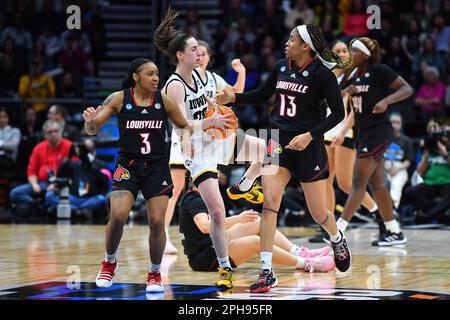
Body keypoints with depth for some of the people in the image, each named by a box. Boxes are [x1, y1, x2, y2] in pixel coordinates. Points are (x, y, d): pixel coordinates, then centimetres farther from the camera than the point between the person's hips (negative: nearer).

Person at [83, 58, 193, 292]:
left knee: (157, 222, -6)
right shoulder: (119, 99, -6)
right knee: (118, 217, -15)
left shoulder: (164, 101, -2)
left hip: (157, 167, 1)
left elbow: (185, 126, 12)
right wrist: (90, 121, -30)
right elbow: (92, 130, -7)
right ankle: (109, 263, 12)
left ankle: (155, 273, 14)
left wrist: (186, 137, -11)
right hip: (128, 165, -1)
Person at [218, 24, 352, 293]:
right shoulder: (282, 67, 5)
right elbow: (262, 96, 20)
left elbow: (338, 112, -12)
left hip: (308, 147, -4)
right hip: (280, 142, 4)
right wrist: (233, 98, 4)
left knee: (319, 213, 7)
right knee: (269, 203, -12)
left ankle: (338, 241, 44)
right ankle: (266, 273, -11)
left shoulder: (322, 73, -13)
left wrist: (310, 135, -21)